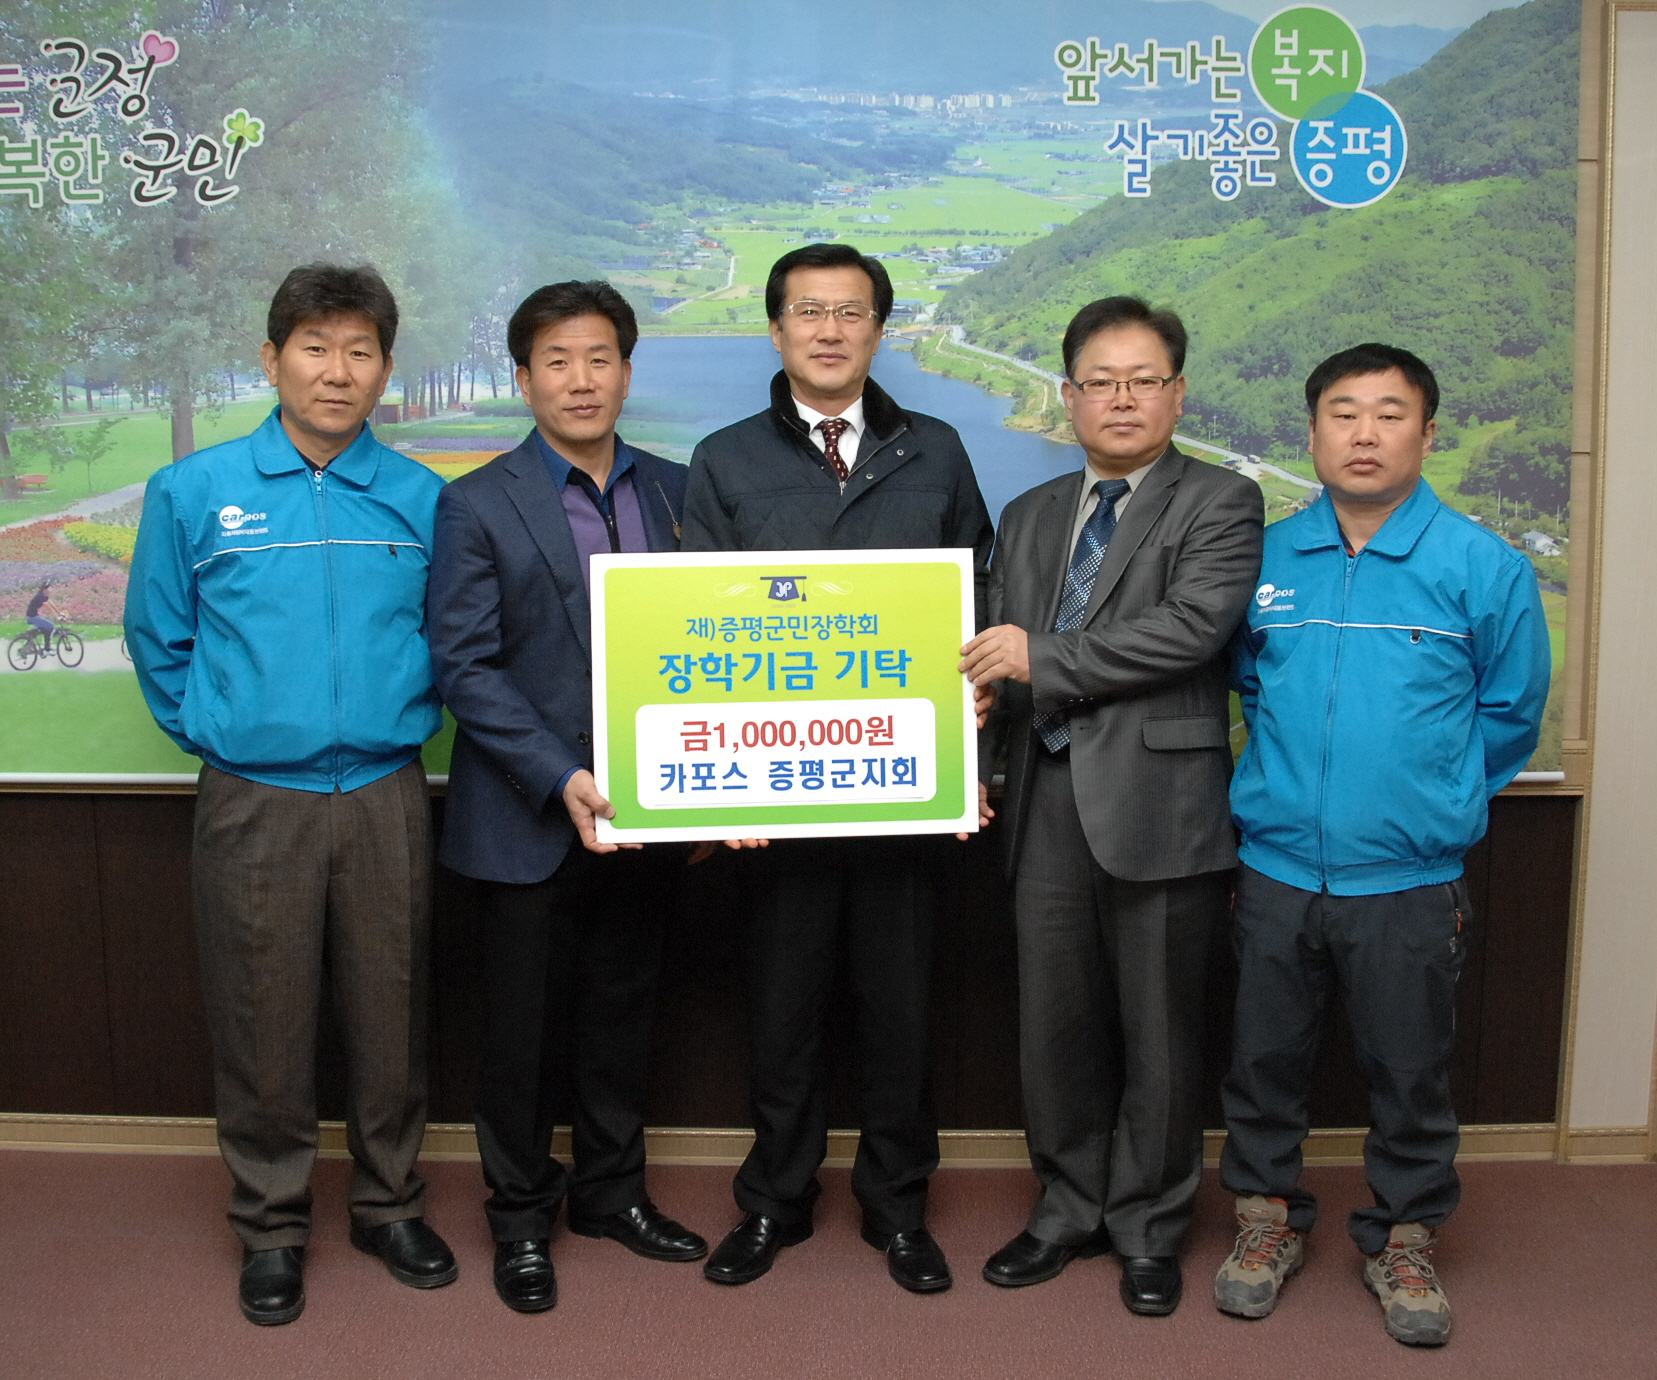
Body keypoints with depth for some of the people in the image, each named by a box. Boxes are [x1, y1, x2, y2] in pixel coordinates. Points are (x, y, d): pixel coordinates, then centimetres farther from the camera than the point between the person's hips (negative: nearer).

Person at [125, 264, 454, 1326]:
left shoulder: (422, 499, 1)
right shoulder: (194, 492, -1)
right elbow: (160, 640, 7)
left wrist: (407, 719, 5)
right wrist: (218, 731, 5)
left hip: (386, 795, 1)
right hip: (255, 801, -1)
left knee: (391, 1014, 10)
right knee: (264, 1026, 8)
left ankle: (390, 1205, 31)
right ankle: (272, 1226, 28)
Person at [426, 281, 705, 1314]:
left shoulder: (673, 491, 6)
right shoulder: (477, 506, -6)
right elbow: (465, 665, -12)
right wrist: (562, 780, -20)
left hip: (646, 806, 4)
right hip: (530, 817, -3)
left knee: (626, 1009, 17)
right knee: (526, 1025, 9)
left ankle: (612, 1189, 36)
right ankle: (521, 1217, 28)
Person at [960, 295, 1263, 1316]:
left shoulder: (1220, 504, -1)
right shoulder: (1029, 517, 17)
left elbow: (1194, 626, -17)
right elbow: (995, 662, 17)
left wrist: (1044, 658, -15)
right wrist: (979, 768, 1)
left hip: (1159, 804, -5)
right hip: (1048, 804, 5)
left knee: (1159, 1032, 7)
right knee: (1055, 1024, 13)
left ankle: (1149, 1229, 26)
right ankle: (1071, 1211, 31)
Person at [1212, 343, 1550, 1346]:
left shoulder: (1482, 567, -7)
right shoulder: (1265, 558, 0)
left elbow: (1510, 710, 4)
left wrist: (1438, 800, 6)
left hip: (1410, 880, -2)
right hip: (1275, 871, 2)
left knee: (1410, 1075, 12)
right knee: (1265, 1060, 14)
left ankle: (1404, 1241, 33)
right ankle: (1270, 1216, 35)